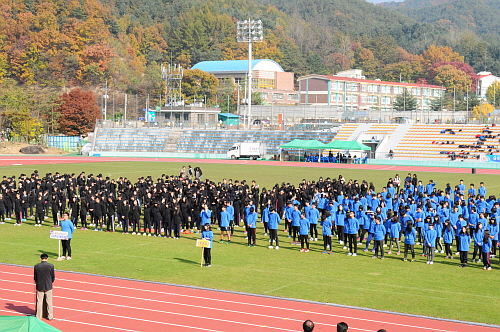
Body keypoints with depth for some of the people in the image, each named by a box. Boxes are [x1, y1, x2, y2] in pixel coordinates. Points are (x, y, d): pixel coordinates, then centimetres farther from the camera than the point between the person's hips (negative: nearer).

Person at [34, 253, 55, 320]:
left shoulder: (36, 266, -7)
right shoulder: (51, 266, -9)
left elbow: (35, 277, 2)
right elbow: (53, 277, -1)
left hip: (39, 286, 0)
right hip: (48, 286, 0)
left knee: (39, 302, 8)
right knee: (49, 302, 9)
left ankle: (38, 317, 13)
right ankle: (50, 316, 15)